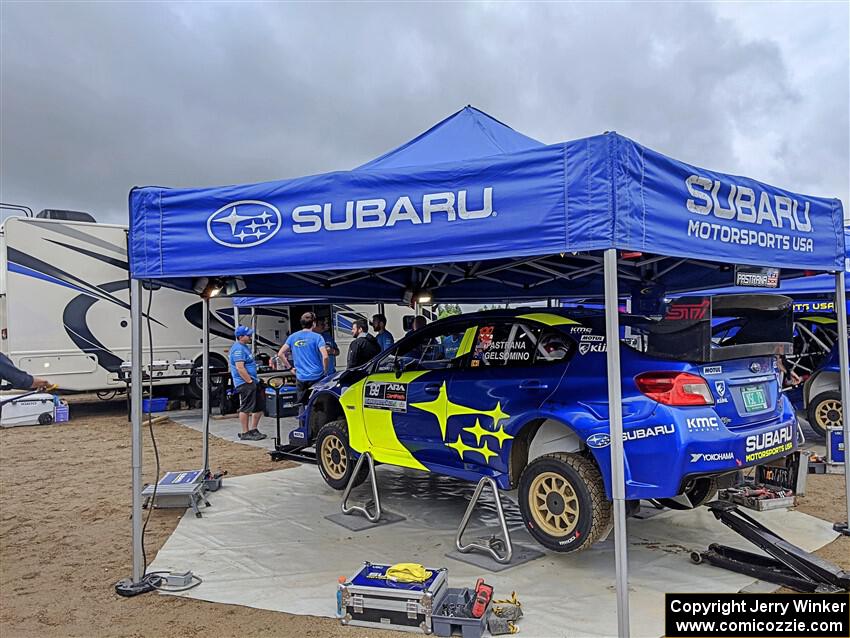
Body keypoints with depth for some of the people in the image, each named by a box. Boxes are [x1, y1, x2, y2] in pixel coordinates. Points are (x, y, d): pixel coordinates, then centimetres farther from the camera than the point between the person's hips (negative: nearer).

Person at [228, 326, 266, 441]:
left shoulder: (245, 347, 17)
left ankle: (253, 430, 21)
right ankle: (245, 433, 2)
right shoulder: (238, 349, -16)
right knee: (246, 409, -5)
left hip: (253, 382, 11)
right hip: (245, 383, -11)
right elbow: (240, 368, -23)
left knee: (259, 407, 13)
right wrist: (250, 381, -20)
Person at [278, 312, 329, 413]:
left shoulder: (293, 337, 5)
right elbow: (325, 356, -18)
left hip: (301, 378, 3)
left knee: (301, 405, 10)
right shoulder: (317, 337, -7)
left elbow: (280, 354, 5)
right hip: (316, 377, -3)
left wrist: (290, 367, 13)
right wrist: (325, 371, -3)